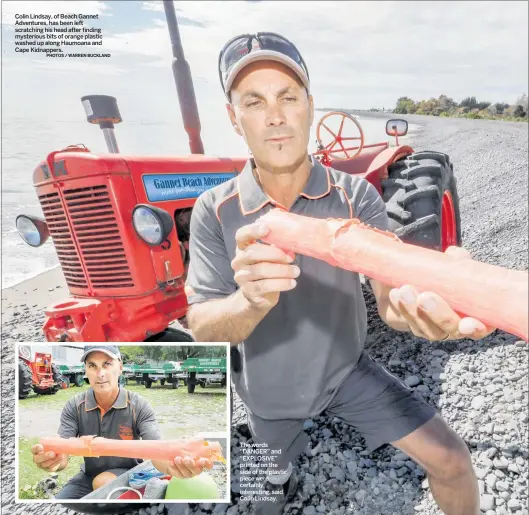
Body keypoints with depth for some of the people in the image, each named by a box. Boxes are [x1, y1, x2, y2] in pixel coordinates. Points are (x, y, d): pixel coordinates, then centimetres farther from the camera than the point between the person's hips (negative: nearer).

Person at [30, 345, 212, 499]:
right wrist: (48, 459, -47)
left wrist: (173, 465, -55)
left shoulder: (140, 406, -20)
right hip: (88, 477, 3)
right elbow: (61, 454, -20)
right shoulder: (73, 407, -12)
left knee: (104, 482, -32)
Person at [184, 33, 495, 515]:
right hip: (271, 386, 1)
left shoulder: (357, 195, -18)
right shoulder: (214, 211, -20)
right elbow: (203, 329, -23)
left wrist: (425, 302, -52)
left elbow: (390, 291, -27)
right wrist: (252, 300, -46)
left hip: (348, 368, 0)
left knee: (450, 460, 1)